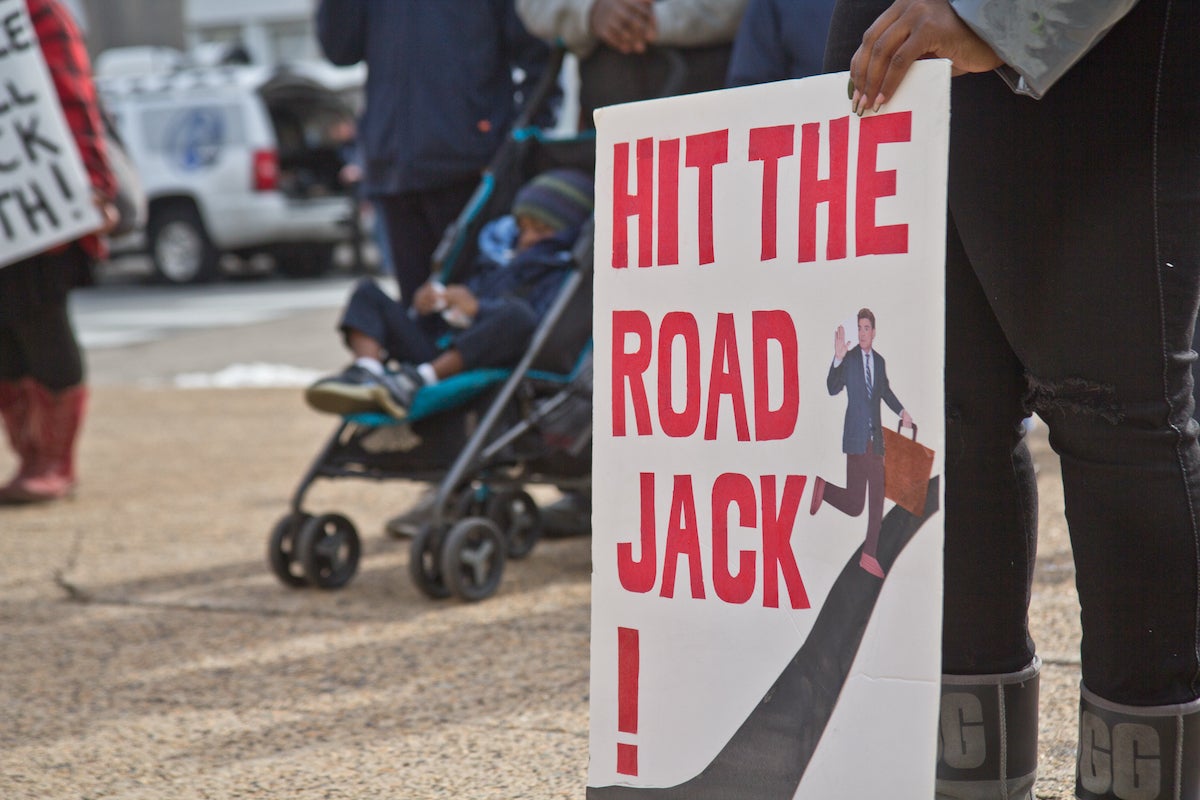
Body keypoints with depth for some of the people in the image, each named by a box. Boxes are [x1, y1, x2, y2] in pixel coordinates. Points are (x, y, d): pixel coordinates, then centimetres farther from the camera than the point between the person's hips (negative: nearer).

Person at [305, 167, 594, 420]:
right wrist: (432, 300, 3)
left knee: (517, 315, -37)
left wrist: (477, 309, -20)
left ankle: (418, 381, -42)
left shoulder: (560, 274, 8)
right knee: (368, 292, 3)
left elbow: (539, 332, -13)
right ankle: (366, 373, -29)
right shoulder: (496, 258, 32)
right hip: (437, 347, 7)